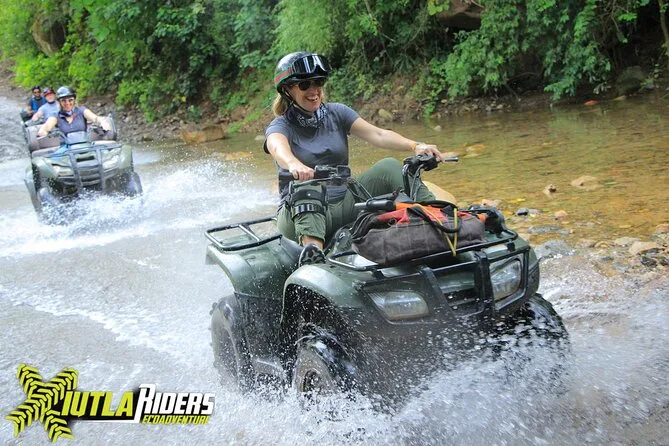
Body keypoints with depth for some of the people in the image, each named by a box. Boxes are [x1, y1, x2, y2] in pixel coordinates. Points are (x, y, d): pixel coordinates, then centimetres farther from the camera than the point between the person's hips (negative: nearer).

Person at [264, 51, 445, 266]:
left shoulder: (336, 113, 9)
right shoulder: (280, 126, -1)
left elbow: (377, 134, -6)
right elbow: (279, 148, -27)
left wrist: (415, 146, -24)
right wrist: (294, 165, -52)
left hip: (346, 206, 4)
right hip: (301, 214, -3)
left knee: (388, 167, -16)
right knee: (307, 188, -36)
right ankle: (312, 248, -59)